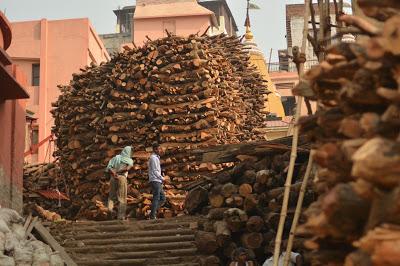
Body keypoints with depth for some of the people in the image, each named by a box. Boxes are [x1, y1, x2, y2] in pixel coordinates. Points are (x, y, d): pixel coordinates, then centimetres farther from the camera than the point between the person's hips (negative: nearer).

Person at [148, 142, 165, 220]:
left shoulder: (156, 158, 23)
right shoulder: (153, 158, -9)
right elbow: (155, 171, -15)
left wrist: (161, 178, 12)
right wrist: (162, 178, -9)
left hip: (158, 181, 10)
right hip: (155, 180, -10)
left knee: (162, 198, 9)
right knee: (156, 198, -10)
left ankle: (153, 212, 6)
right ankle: (153, 216, -9)